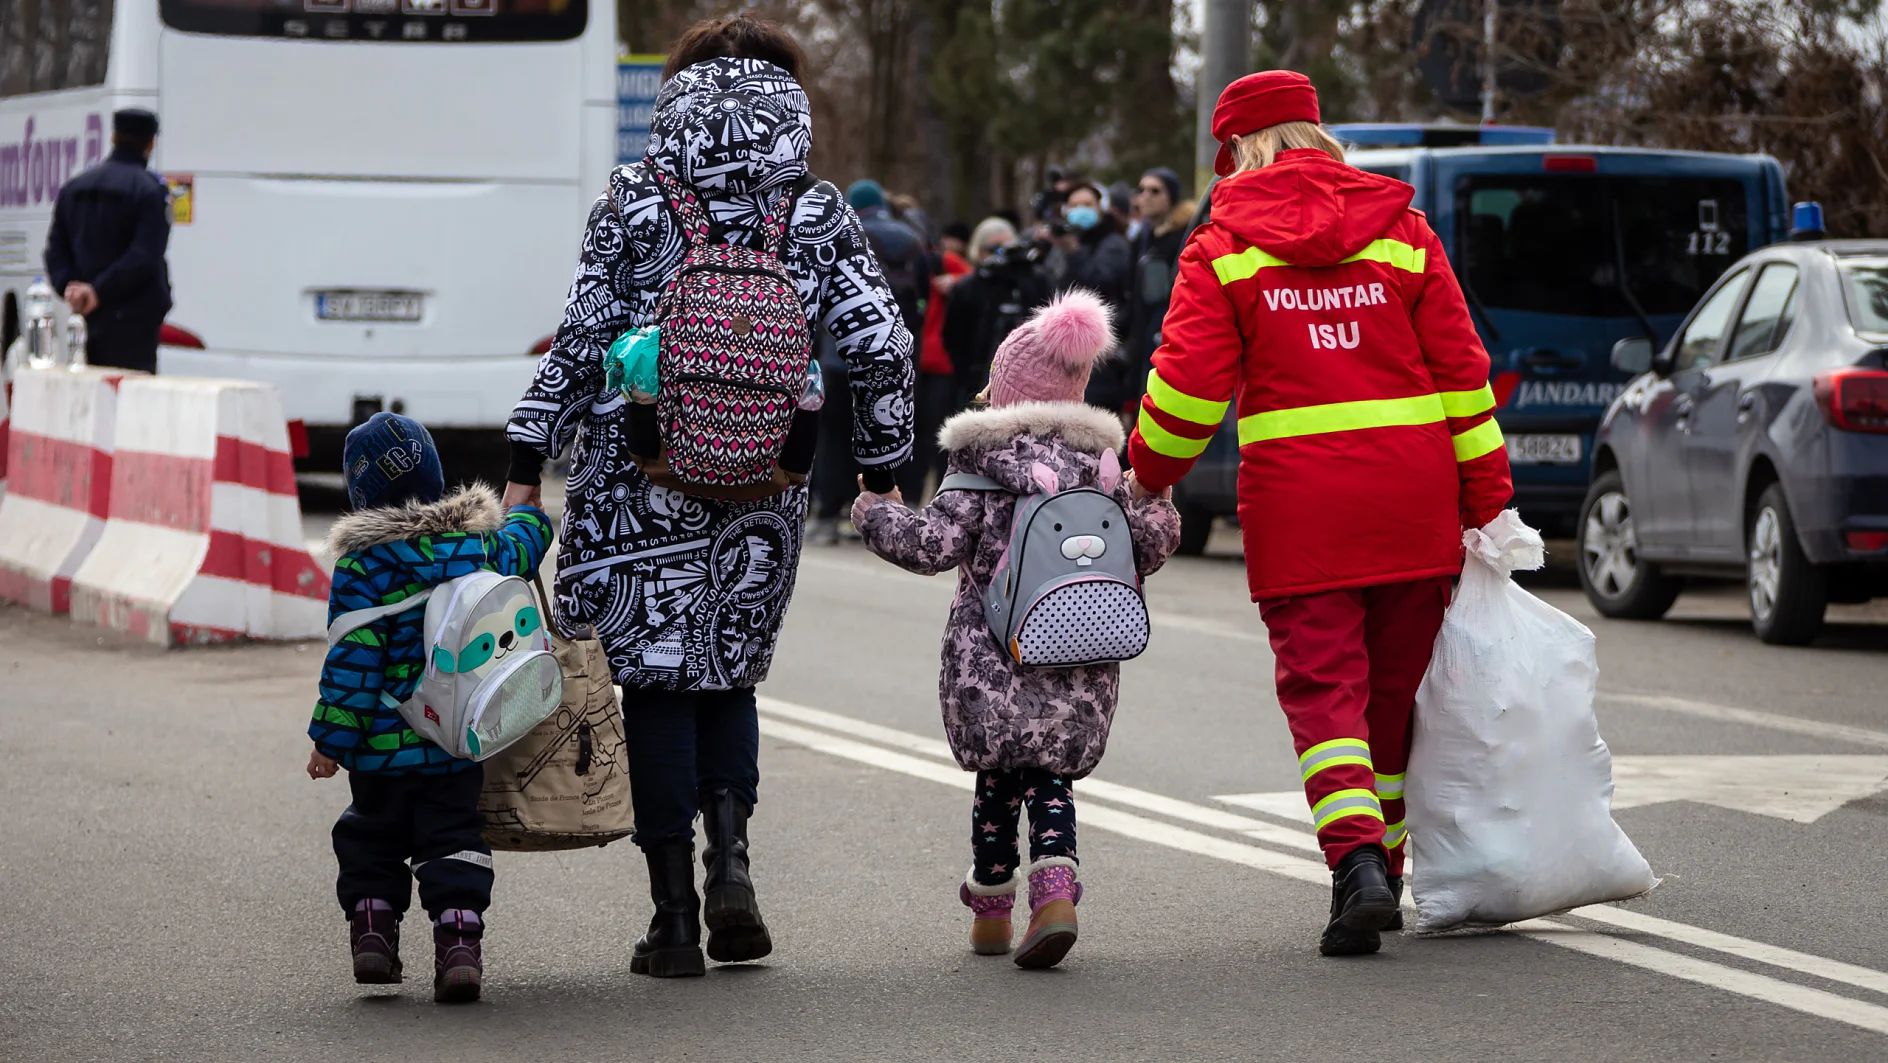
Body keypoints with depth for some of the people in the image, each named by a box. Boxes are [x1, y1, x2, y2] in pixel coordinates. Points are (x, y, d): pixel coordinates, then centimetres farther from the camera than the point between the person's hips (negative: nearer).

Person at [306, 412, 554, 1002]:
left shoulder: (361, 566, -15)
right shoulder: (480, 545, -2)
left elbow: (352, 663, -16)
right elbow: (522, 546, 22)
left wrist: (330, 739, -11)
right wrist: (528, 513, 45)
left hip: (382, 746, -3)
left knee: (373, 839, 18)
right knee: (453, 840, 7)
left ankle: (371, 926, 14)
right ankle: (459, 938, -7)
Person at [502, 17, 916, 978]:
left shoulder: (634, 205, -2)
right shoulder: (818, 217, 3)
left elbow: (579, 341, -3)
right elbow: (881, 346, 0)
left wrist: (528, 465, 2)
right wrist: (882, 469, 11)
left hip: (642, 476, -2)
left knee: (657, 682, 5)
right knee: (730, 672, 19)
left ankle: (674, 915, 3)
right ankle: (729, 856, -2)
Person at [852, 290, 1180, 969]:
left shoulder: (983, 461, -4)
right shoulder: (1099, 462, 8)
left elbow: (935, 545, -9)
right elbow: (1148, 544, 9)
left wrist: (877, 515, 8)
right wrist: (1158, 513, 31)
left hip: (992, 661, -3)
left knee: (998, 779, 9)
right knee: (1052, 778, 9)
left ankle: (990, 911, 16)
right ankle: (1055, 887, -13)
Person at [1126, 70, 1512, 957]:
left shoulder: (1223, 249, 1)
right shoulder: (1400, 232, 9)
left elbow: (1188, 385, -4)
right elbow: (1461, 370, 7)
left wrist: (1146, 476, 12)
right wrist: (1485, 500, 11)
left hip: (1297, 503, -3)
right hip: (1411, 498, 3)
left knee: (1322, 686, -3)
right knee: (1396, 686, 13)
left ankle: (1356, 861, -23)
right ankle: (1383, 872, 22)